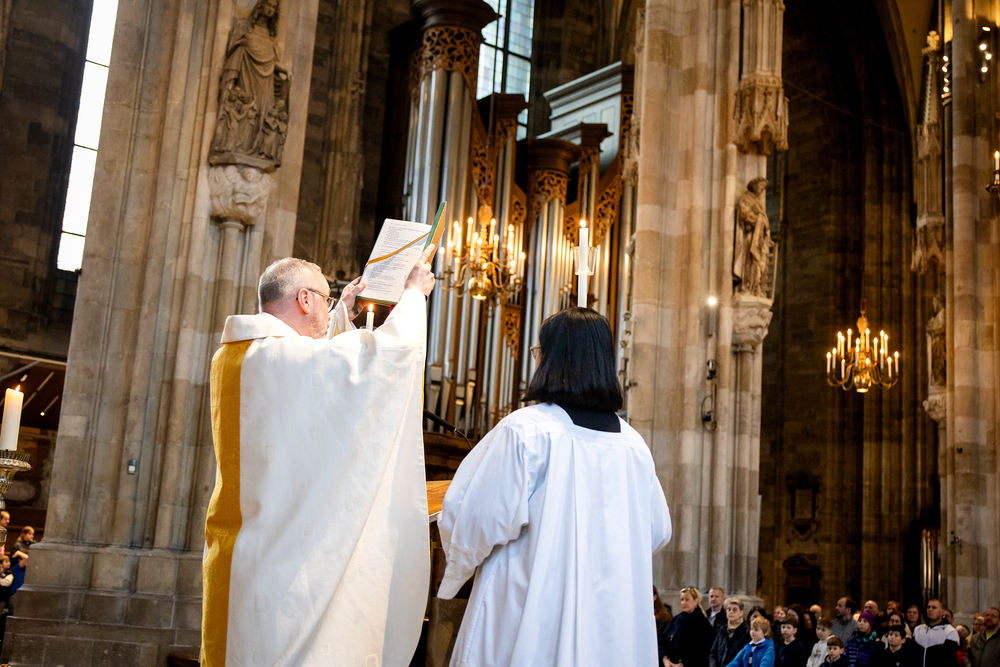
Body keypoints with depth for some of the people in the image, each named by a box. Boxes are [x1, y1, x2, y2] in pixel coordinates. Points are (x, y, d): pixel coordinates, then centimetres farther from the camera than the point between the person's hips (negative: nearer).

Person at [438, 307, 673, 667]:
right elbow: (657, 532, 14)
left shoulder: (524, 429, -12)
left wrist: (457, 569, 11)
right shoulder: (633, 444, 4)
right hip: (611, 627, 5)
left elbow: (473, 517, -11)